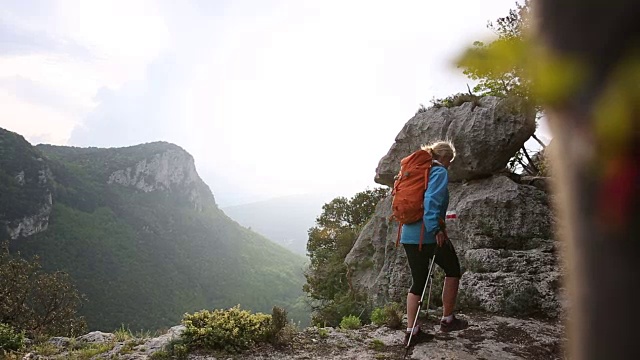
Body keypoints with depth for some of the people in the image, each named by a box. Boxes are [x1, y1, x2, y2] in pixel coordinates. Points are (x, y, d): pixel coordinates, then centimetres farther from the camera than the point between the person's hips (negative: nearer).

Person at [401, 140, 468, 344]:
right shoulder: (440, 172, -5)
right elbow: (431, 200, -21)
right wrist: (435, 229, -25)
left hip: (408, 235, 7)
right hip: (428, 235, -7)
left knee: (418, 281, 13)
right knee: (453, 270, 15)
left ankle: (411, 330, 12)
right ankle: (447, 319, 21)